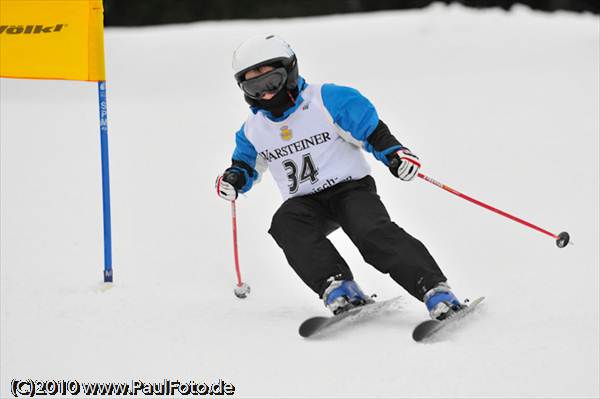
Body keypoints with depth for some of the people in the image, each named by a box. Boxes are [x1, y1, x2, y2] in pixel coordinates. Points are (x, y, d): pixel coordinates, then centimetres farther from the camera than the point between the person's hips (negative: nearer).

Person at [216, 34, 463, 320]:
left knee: (373, 232, -32)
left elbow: (372, 131, -6)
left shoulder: (328, 100, -6)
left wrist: (394, 153, -24)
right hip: (305, 202, 4)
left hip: (351, 187, -4)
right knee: (285, 224, -30)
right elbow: (247, 165, 27)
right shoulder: (253, 130, 10)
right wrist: (234, 179, 4)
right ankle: (337, 289, -42)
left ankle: (435, 291, -41)